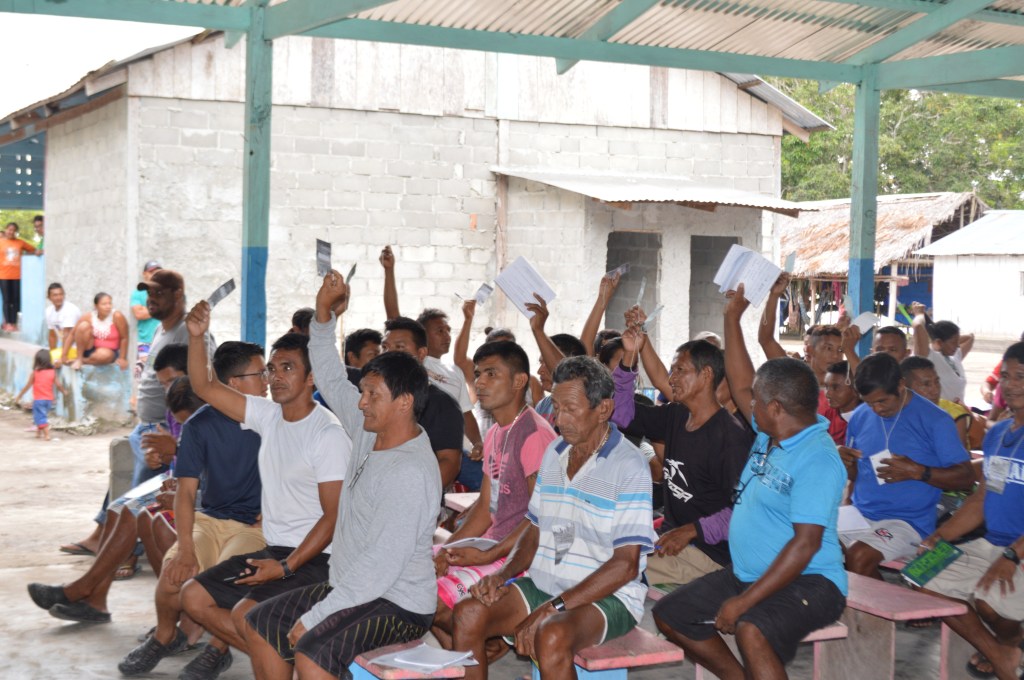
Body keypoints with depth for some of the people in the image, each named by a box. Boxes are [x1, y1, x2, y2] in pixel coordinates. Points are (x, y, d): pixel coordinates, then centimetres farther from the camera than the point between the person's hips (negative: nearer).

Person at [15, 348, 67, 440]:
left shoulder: (35, 373, -9)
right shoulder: (52, 372, -3)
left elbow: (27, 386, -5)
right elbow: (58, 385, -1)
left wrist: (18, 397, 4)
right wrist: (64, 392, 20)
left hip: (38, 399, -4)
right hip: (49, 399, 4)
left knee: (40, 417, 0)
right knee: (43, 416, 23)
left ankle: (47, 435, -10)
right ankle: (39, 432, 36)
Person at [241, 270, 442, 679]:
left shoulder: (411, 472, -26)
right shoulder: (370, 430, 3)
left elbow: (382, 566, -29)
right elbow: (331, 379, 18)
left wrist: (314, 617, -24)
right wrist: (323, 312, 5)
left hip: (398, 604, -10)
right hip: (351, 585, 10)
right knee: (260, 624, 12)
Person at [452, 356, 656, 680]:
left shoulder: (629, 466, -13)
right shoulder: (553, 453, 11)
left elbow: (626, 564, -18)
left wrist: (552, 608, -22)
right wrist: (503, 574, -2)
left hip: (608, 596, -7)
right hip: (543, 586, 7)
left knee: (552, 637, -36)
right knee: (468, 614, -15)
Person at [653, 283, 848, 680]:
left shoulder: (817, 458, -21)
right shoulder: (771, 433, 6)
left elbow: (806, 544, -26)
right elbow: (740, 386, 24)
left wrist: (744, 602, -26)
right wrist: (732, 318, 25)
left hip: (806, 583, -10)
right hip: (746, 574, 10)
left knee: (751, 632, -38)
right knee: (669, 615, 7)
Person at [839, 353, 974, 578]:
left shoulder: (935, 420, -7)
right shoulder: (860, 416, 9)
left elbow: (966, 478, -6)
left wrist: (917, 471, -19)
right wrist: (845, 462, -4)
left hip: (907, 523, -5)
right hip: (859, 512, 5)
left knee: (859, 556, -31)